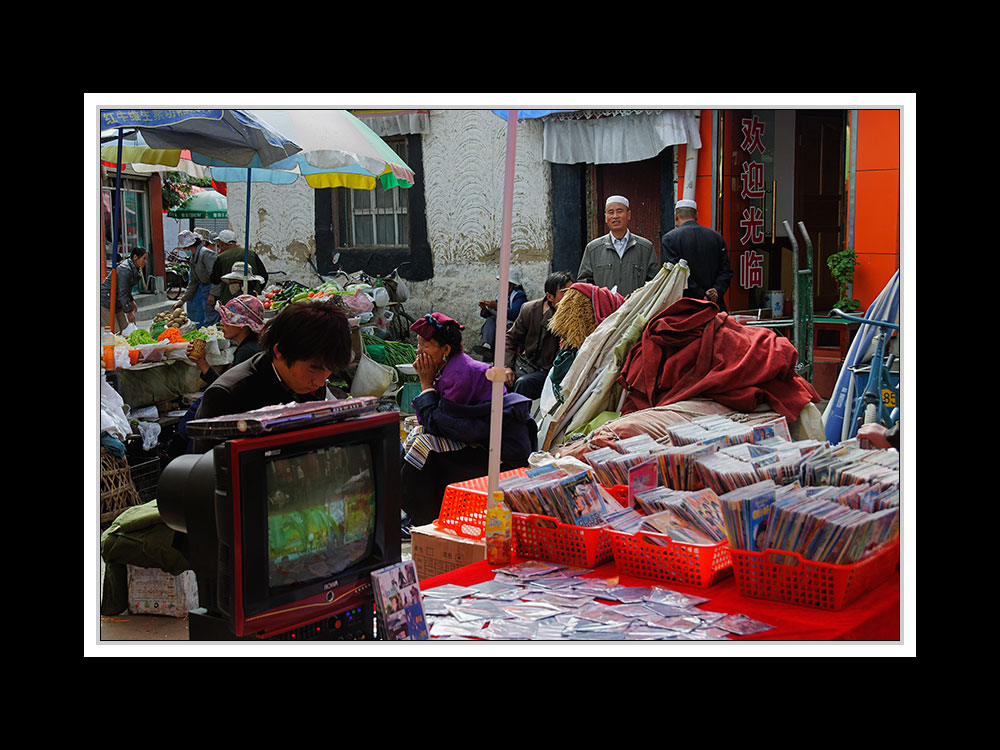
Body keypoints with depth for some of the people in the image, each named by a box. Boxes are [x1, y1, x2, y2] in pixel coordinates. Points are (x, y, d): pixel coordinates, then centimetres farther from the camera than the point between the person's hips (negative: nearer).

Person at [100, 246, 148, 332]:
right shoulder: (125, 269, -22)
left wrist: (131, 301, 11)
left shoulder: (135, 269, 9)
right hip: (106, 302, -10)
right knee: (114, 332, -14)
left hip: (117, 303, 10)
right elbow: (122, 293, -22)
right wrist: (129, 312, -19)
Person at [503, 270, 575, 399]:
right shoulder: (530, 309, -1)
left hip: (549, 372, -5)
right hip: (526, 363, 5)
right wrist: (507, 366, -1)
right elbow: (511, 337, 12)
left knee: (523, 383, -31)